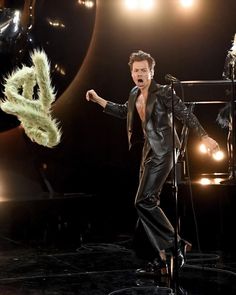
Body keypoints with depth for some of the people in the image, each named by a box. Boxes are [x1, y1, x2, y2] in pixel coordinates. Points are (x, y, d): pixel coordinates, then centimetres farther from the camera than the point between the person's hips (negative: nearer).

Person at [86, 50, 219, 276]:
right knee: (148, 204, 7)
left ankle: (176, 244, -4)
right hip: (148, 152, 9)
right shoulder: (134, 94, 13)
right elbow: (124, 112, 31)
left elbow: (185, 114, -9)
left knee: (143, 201, -17)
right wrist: (98, 100, 26)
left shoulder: (162, 92, -9)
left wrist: (204, 137, -13)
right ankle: (158, 261, 13)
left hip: (162, 152, -8)